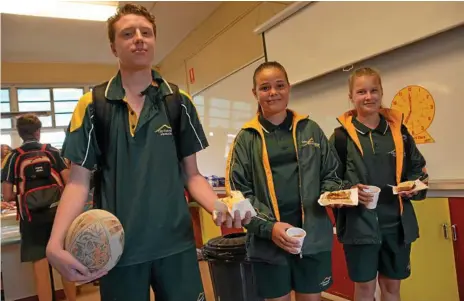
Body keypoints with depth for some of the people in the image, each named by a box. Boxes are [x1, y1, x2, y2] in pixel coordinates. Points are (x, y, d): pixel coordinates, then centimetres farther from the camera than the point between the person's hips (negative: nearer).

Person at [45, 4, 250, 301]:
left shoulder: (179, 102, 3)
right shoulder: (92, 105, 0)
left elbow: (191, 174, 4)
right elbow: (79, 181, -1)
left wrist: (219, 207, -15)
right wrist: (56, 243, -16)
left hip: (176, 242, 1)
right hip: (117, 246, 0)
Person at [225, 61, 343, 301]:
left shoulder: (310, 130, 7)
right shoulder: (247, 139, 0)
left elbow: (330, 174, 13)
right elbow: (239, 193, -5)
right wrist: (269, 227, -16)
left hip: (313, 236, 2)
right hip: (268, 242, -1)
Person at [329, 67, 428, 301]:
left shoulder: (398, 130, 6)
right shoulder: (342, 136, -5)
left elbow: (418, 169, 13)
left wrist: (415, 188, -6)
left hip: (397, 222, 4)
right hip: (359, 223, -3)